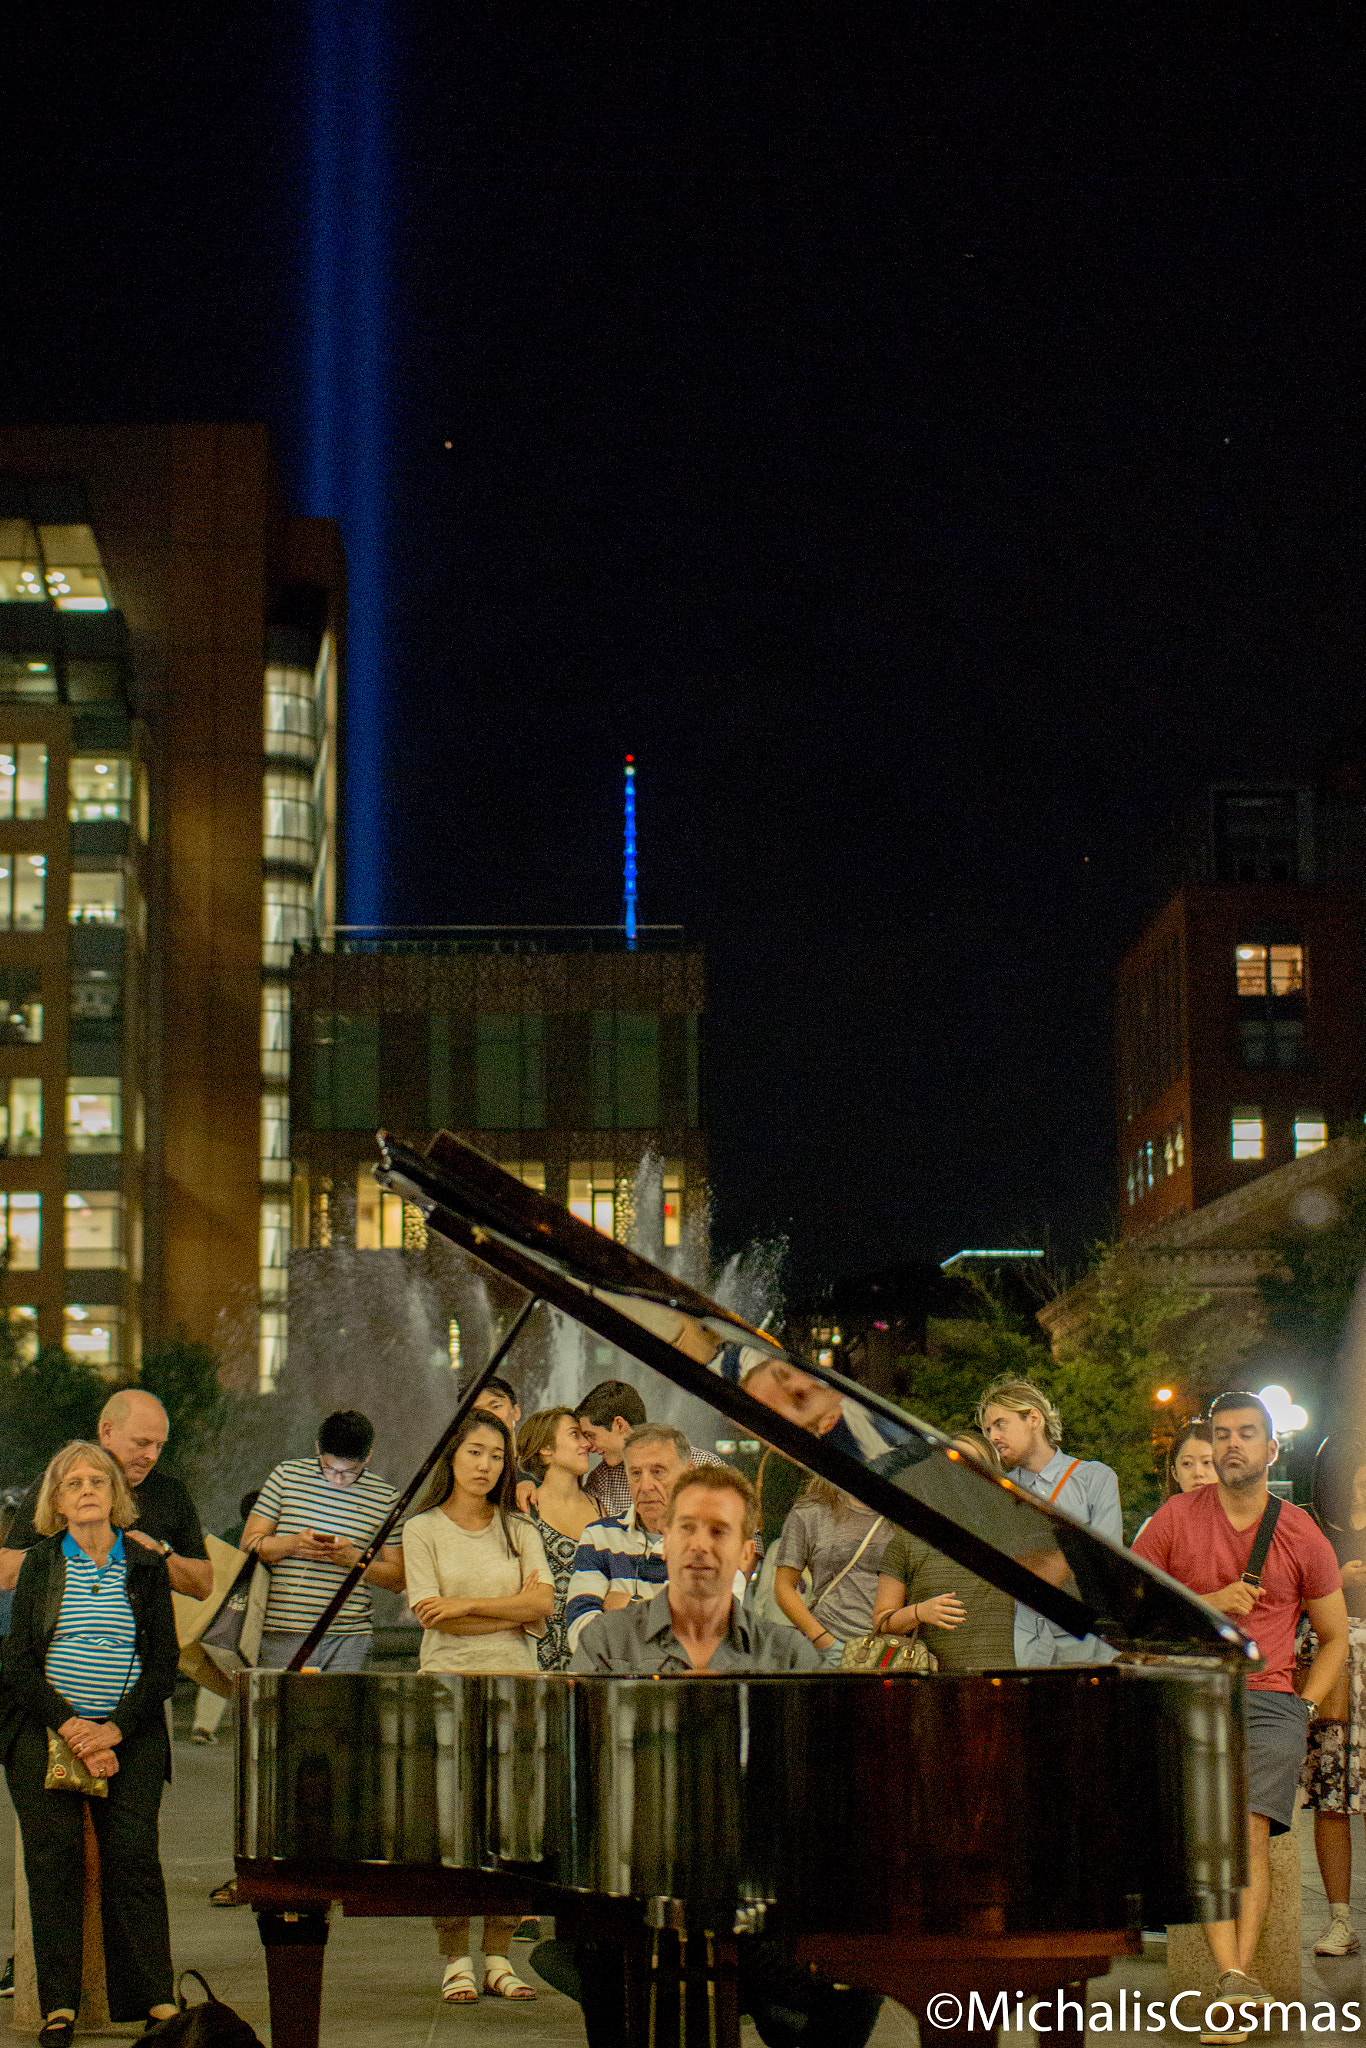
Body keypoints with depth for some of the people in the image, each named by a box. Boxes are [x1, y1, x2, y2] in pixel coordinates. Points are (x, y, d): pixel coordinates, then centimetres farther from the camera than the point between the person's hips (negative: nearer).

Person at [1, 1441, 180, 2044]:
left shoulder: (146, 1566, 8)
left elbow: (164, 1664, 4)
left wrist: (114, 1730, -9)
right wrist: (70, 1727, -10)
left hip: (130, 1735, 0)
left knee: (133, 1859, -6)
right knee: (54, 1861, -4)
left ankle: (155, 1997, -1)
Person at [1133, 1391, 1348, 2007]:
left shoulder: (1302, 1535, 8)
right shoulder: (1175, 1518, 6)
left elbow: (1334, 1637, 19)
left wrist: (1303, 1708, 5)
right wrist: (1208, 1602, -6)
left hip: (1269, 1698, 0)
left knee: (1250, 1824, -22)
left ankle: (1240, 1974, -25)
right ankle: (1230, 1975, -29)